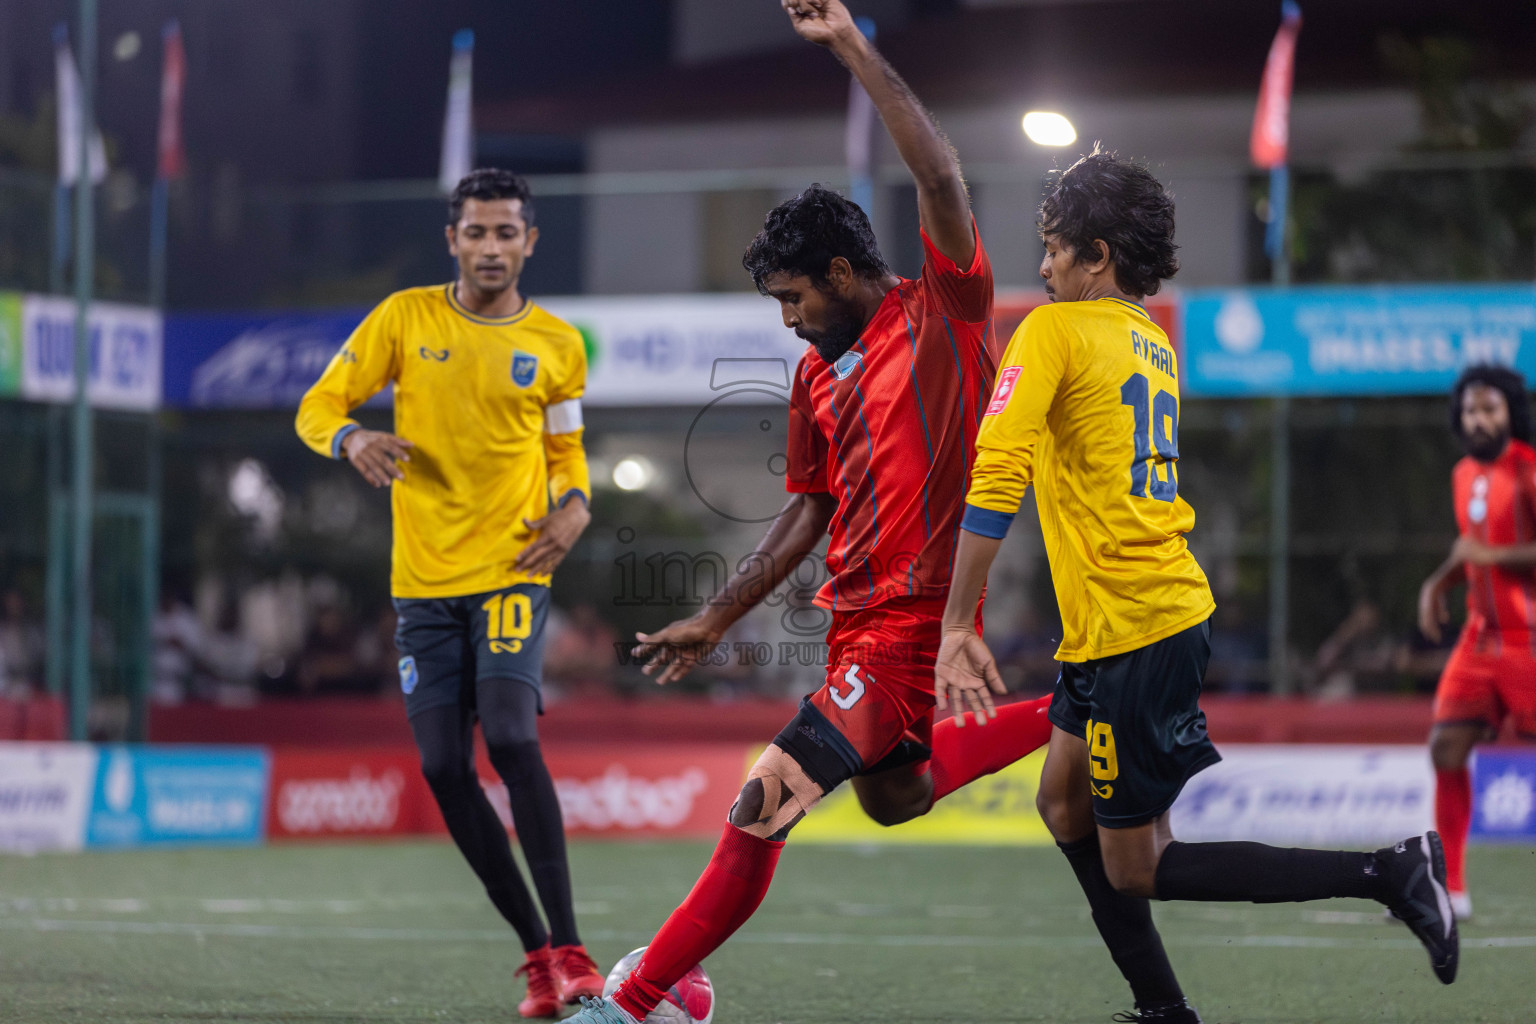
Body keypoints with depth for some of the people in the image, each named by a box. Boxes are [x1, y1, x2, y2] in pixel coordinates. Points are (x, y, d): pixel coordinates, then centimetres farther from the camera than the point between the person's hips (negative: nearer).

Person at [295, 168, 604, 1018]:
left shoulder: (556, 344, 4)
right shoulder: (405, 318, 3)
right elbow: (318, 406, 3)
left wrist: (574, 504, -4)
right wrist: (352, 439, -20)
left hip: (511, 569, -2)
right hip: (422, 580, 2)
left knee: (511, 737, -21)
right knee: (444, 768, -2)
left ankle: (567, 951, -19)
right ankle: (537, 952, 9)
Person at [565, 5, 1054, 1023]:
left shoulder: (945, 311, -9)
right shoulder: (817, 374, 13)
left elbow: (943, 179, -23)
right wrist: (715, 620, 20)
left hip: (913, 621, -9)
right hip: (860, 617, 9)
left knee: (765, 803, -13)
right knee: (892, 797, 22)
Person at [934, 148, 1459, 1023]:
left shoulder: (1055, 330, -11)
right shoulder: (1156, 344, 14)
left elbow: (997, 473, -21)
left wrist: (957, 624, -21)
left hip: (1132, 633, -9)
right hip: (1174, 607, 9)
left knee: (1133, 870, -1)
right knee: (1064, 804, 20)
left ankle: (1389, 874, -8)